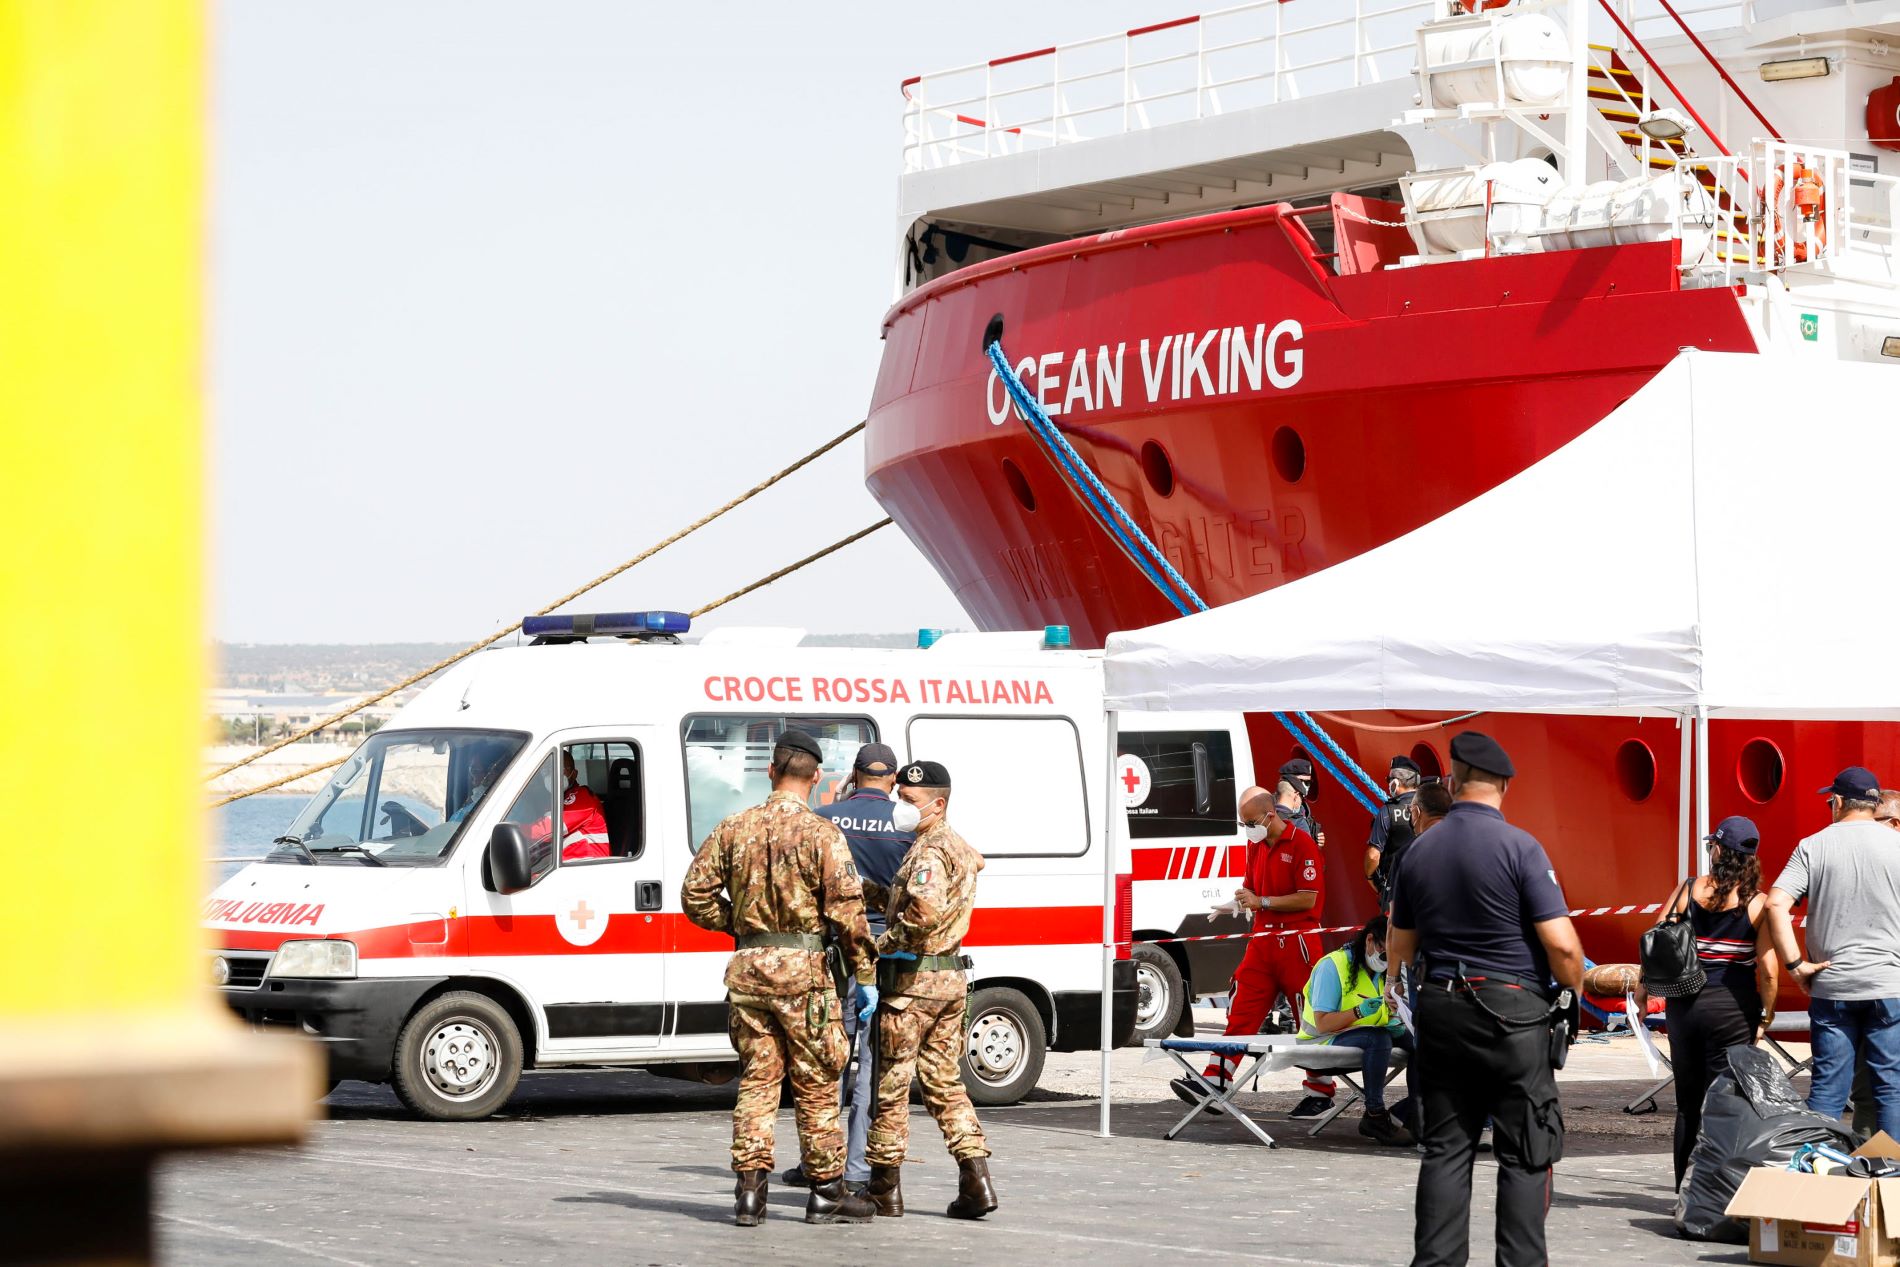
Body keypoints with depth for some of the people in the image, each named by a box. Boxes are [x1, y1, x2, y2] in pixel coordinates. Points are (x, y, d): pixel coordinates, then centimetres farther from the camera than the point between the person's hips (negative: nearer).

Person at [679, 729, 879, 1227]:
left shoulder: (734, 829, 6)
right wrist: (865, 977, -5)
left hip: (747, 967, 4)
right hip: (802, 969, -4)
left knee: (756, 1079, 11)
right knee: (816, 1085, 4)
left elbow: (696, 895, 6)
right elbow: (846, 910, -11)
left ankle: (749, 1190, 6)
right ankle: (826, 1194, 9)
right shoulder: (822, 835, -8)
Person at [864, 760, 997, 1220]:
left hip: (911, 977, -9)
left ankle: (884, 1188, 7)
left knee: (890, 1085, 1)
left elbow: (926, 911, -31)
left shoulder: (928, 852, -16)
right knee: (944, 1082, 13)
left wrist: (884, 942, -18)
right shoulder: (960, 848, 14)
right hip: (951, 977, 9)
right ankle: (976, 1179, 3)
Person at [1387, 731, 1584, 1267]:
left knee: (1445, 1148, 8)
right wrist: (1575, 986, 5)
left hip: (1439, 1008, 5)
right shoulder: (1519, 846, -11)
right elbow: (1560, 943, -14)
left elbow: (1401, 948, 14)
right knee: (1524, 1154, 1)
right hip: (1512, 1012, -5)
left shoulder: (1419, 850, 5)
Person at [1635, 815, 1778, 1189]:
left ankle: (1684, 1190, 16)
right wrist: (1765, 1017, 2)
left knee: (1687, 1102, 12)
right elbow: (1768, 969, -10)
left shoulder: (1688, 891, -1)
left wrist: (1643, 988, 14)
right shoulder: (1758, 903, -7)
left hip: (1685, 1004, 2)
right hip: (1733, 1007, -2)